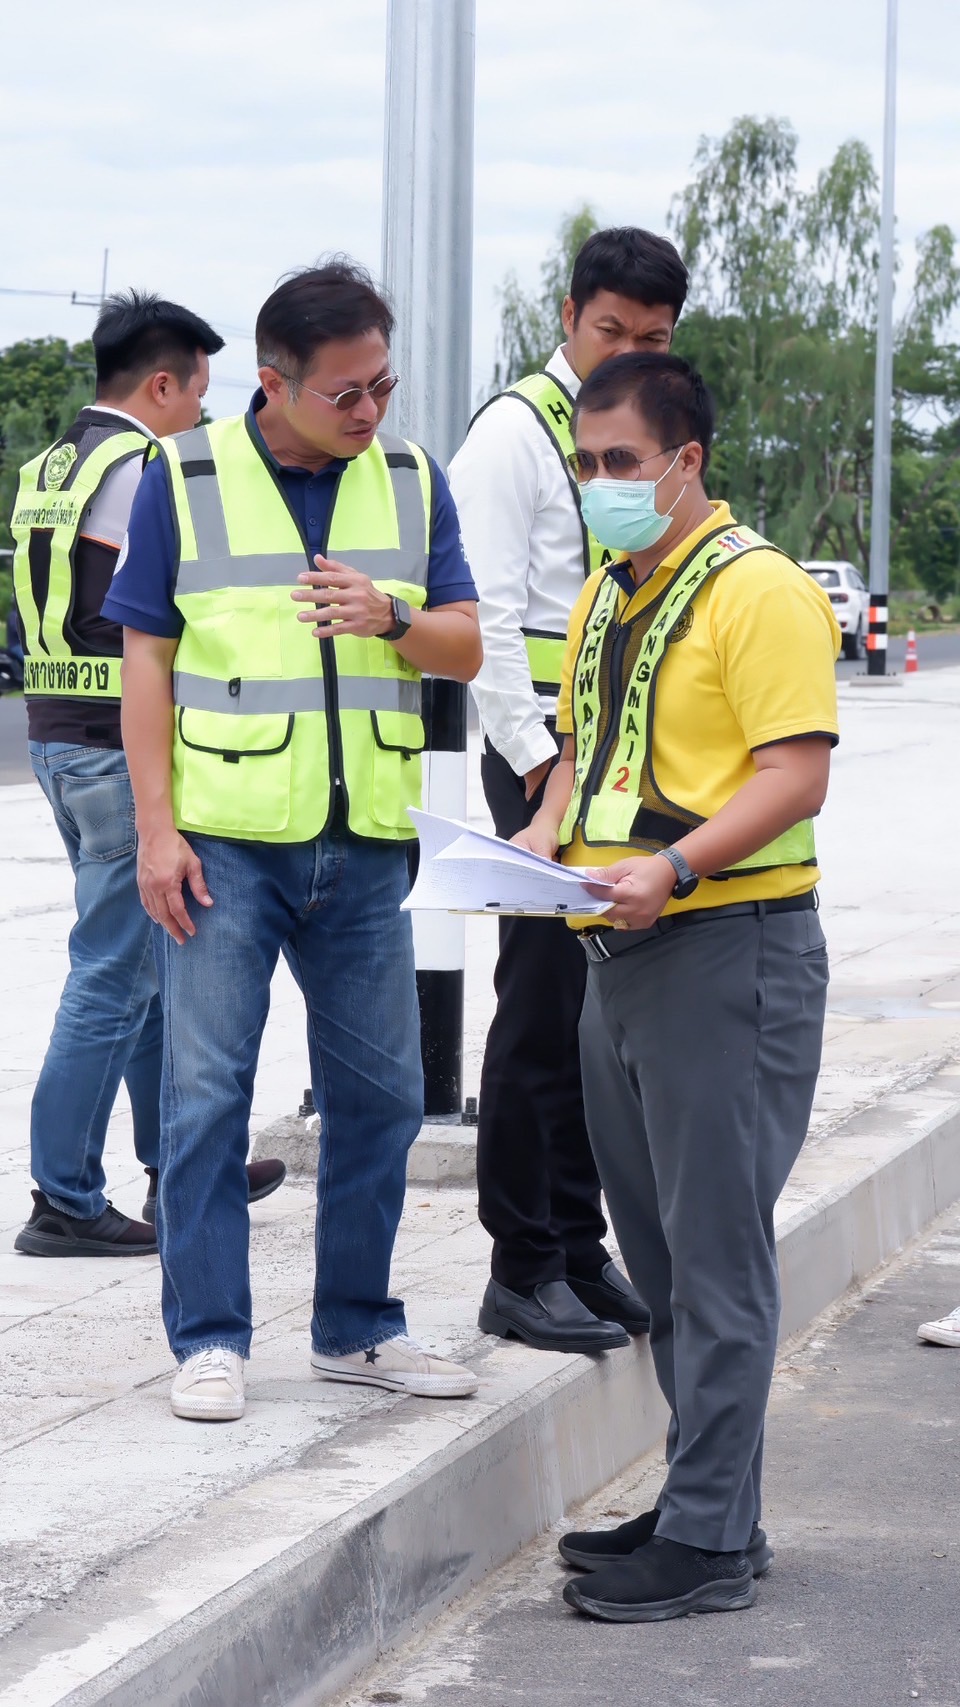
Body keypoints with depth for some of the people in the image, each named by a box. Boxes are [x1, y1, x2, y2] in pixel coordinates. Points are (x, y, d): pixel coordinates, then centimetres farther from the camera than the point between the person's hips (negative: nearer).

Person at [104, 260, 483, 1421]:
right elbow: (146, 660, -2)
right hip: (225, 842, -4)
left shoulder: (411, 483, 7)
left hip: (363, 843, 4)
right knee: (204, 1088, -4)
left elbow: (465, 649, 7)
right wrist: (157, 828, -9)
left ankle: (356, 1326, 21)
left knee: (378, 1093, 9)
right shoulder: (186, 480, -2)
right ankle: (209, 1338, 4)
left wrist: (394, 620, -16)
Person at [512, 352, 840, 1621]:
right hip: (622, 952, 9)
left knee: (717, 1256, -6)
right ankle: (707, 1501, 22)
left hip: (730, 949, -9)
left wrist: (674, 867, -28)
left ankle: (712, 1541, -3)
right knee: (659, 1254, 13)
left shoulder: (756, 590, -10)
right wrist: (547, 834, 6)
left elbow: (797, 773, -18)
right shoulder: (605, 596, 17)